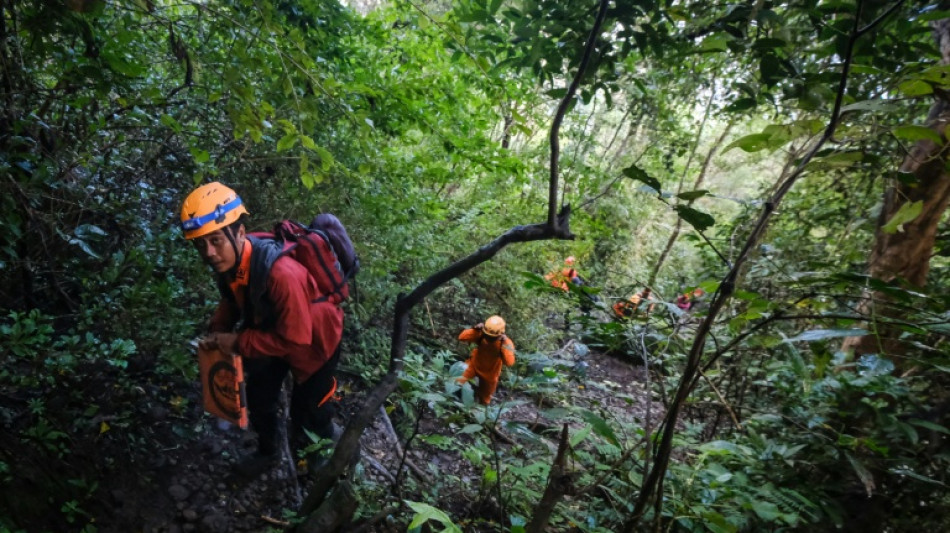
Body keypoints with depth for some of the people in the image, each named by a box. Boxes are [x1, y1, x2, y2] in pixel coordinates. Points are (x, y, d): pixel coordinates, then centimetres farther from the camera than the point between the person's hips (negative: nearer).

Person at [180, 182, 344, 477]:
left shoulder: (280, 273, -42)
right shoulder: (228, 261, -18)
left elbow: (295, 339, -34)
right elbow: (233, 300, 5)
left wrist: (238, 342, -27)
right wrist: (216, 333, -10)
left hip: (312, 338, -6)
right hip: (272, 330, 7)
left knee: (309, 408, 11)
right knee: (259, 397, 19)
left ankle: (329, 437, 46)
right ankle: (267, 451, 48)